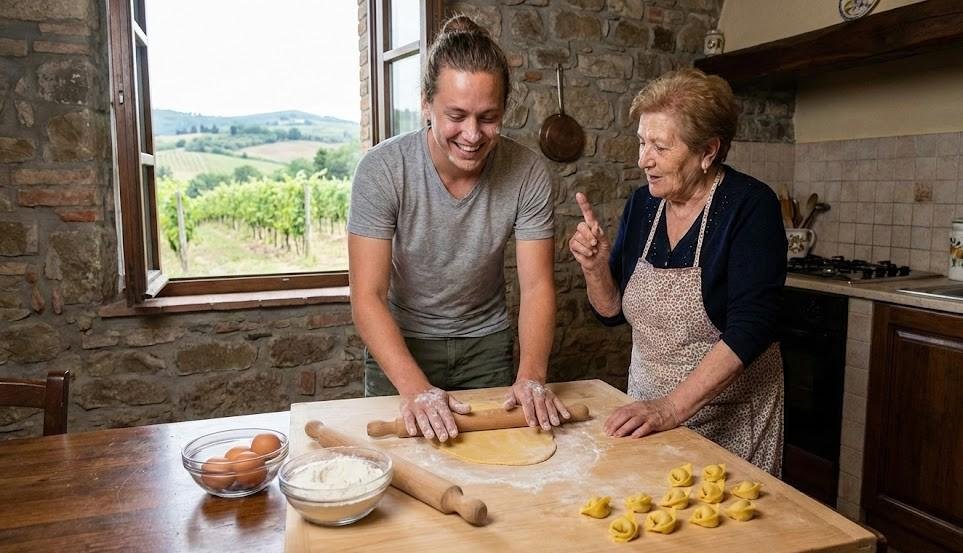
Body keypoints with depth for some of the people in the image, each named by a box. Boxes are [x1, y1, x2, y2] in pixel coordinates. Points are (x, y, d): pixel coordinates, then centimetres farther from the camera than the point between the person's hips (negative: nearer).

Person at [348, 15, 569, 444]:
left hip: (488, 343, 2)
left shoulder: (527, 173, -18)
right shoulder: (382, 169, -23)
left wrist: (531, 376, -31)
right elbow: (367, 296, -25)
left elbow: (536, 286, -16)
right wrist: (415, 388, -37)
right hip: (400, 344, -1)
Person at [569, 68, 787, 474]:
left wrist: (671, 409, -29)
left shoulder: (749, 205, -16)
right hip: (648, 405, 5)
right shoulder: (642, 204, -1)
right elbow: (613, 312, 5)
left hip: (731, 420, -5)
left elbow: (750, 330, -23)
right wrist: (595, 266, -15)